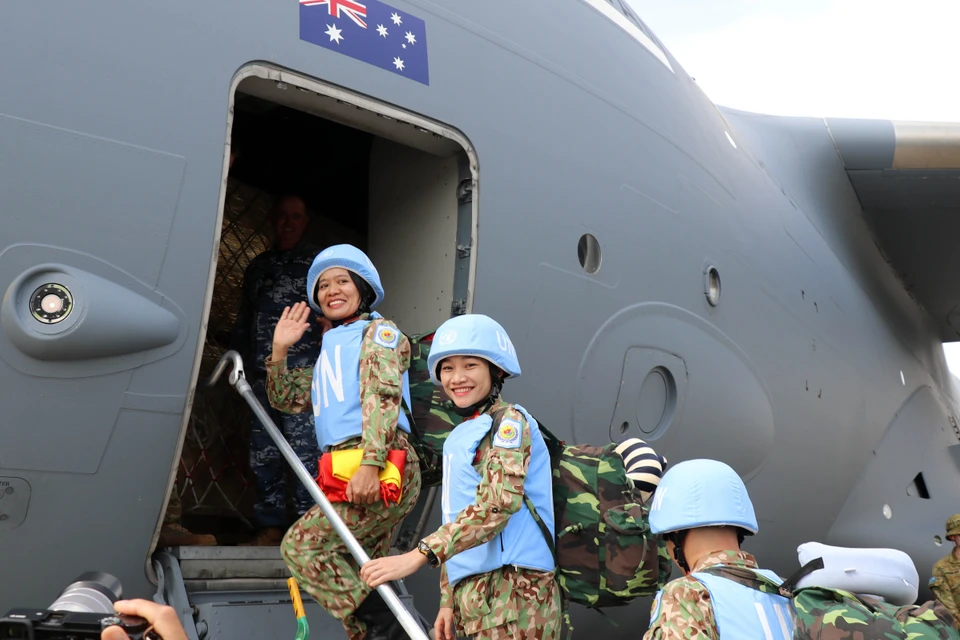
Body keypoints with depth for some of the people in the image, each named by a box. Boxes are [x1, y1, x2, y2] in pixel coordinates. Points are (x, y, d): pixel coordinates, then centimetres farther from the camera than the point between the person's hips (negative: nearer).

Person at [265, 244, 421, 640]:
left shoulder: (378, 331, 4)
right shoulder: (330, 350, 28)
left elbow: (382, 396, -11)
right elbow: (287, 399, 27)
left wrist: (370, 464, -24)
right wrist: (279, 350, 13)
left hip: (382, 470, -8)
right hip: (348, 473, 8)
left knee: (301, 546, -15)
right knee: (354, 578, 8)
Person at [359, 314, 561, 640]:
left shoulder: (509, 421, -7)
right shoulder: (456, 440, 18)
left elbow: (499, 502, -21)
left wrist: (419, 555, -28)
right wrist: (447, 599, 13)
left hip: (513, 590, -7)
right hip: (469, 592, 8)